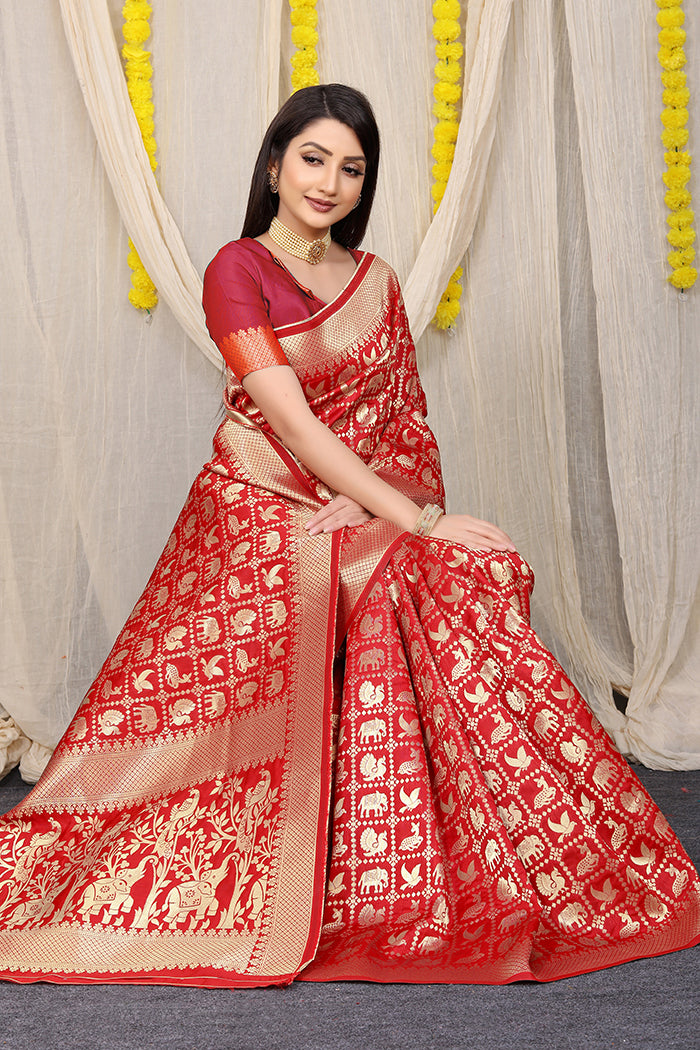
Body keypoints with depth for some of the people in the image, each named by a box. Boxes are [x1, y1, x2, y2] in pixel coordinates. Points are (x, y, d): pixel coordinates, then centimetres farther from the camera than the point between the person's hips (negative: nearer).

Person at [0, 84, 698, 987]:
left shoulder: (376, 280, 14)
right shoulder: (236, 270, -3)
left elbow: (406, 418, 10)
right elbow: (295, 422, -14)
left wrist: (390, 510, -12)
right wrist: (418, 520, -19)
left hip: (367, 529, 4)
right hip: (257, 527, -4)